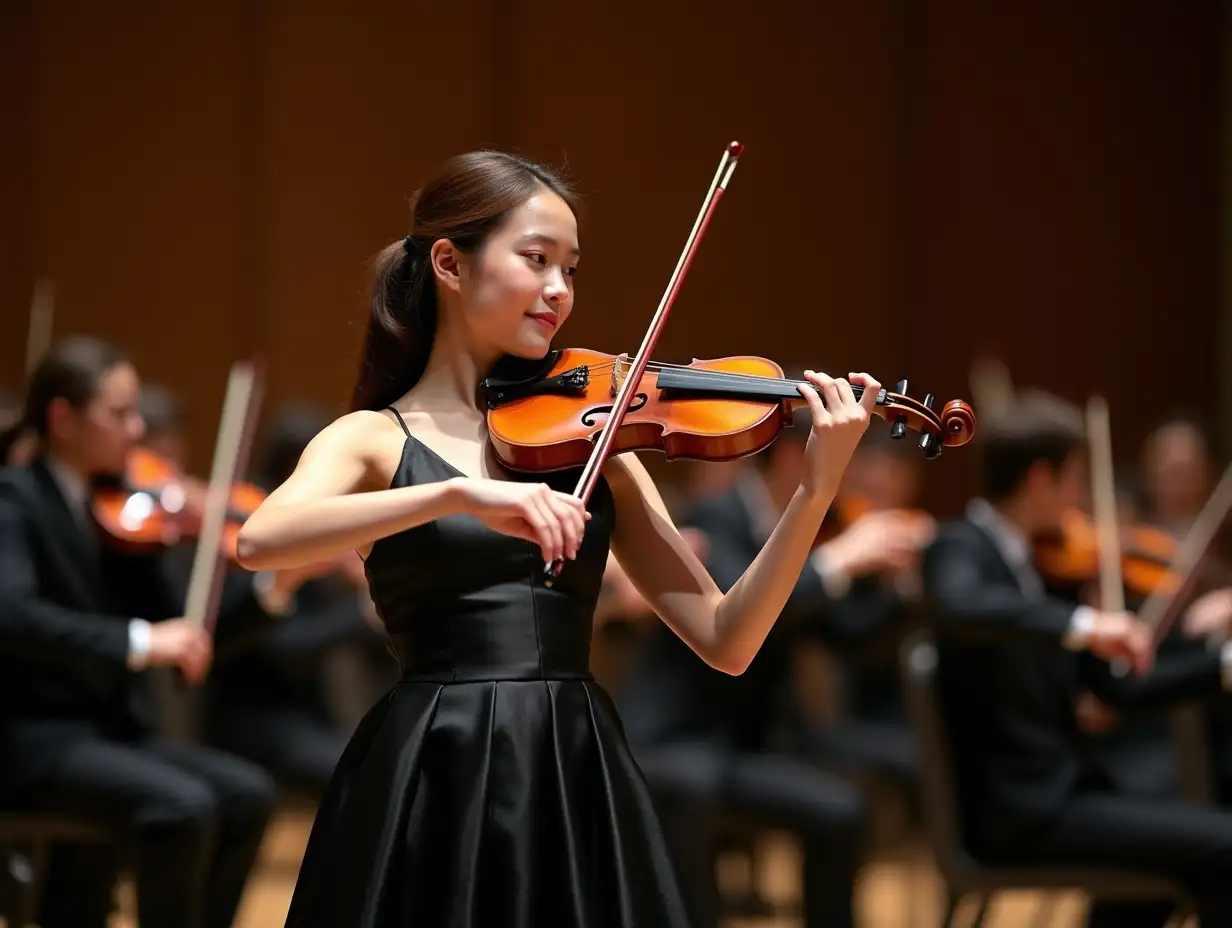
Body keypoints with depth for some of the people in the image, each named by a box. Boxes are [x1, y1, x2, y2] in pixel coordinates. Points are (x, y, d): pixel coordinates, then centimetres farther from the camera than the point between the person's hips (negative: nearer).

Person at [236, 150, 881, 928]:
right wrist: (461, 493, -28)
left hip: (582, 788, 3)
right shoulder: (375, 440, 3)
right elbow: (260, 542, -20)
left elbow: (726, 643, 5)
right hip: (435, 791, -3)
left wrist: (817, 489, -9)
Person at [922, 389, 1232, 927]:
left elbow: (1117, 686, 14)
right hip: (1021, 809, -10)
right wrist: (1079, 624, -43)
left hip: (1057, 793, 10)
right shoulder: (960, 549, -10)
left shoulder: (1030, 564, 15)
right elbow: (957, 605, -37)